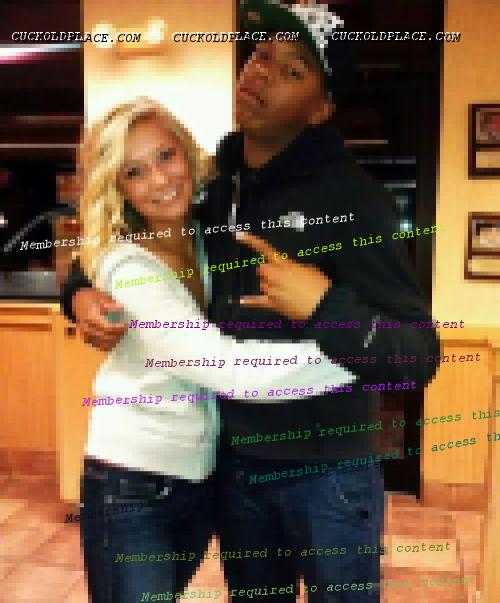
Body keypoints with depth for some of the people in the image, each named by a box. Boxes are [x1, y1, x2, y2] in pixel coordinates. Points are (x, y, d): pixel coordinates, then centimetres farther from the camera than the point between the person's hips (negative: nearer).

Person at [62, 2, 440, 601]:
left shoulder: (349, 196, -14)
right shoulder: (208, 192, 1)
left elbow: (418, 358, -18)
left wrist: (324, 306, -32)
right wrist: (83, 294, -6)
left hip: (326, 471, -4)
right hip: (234, 466, 5)